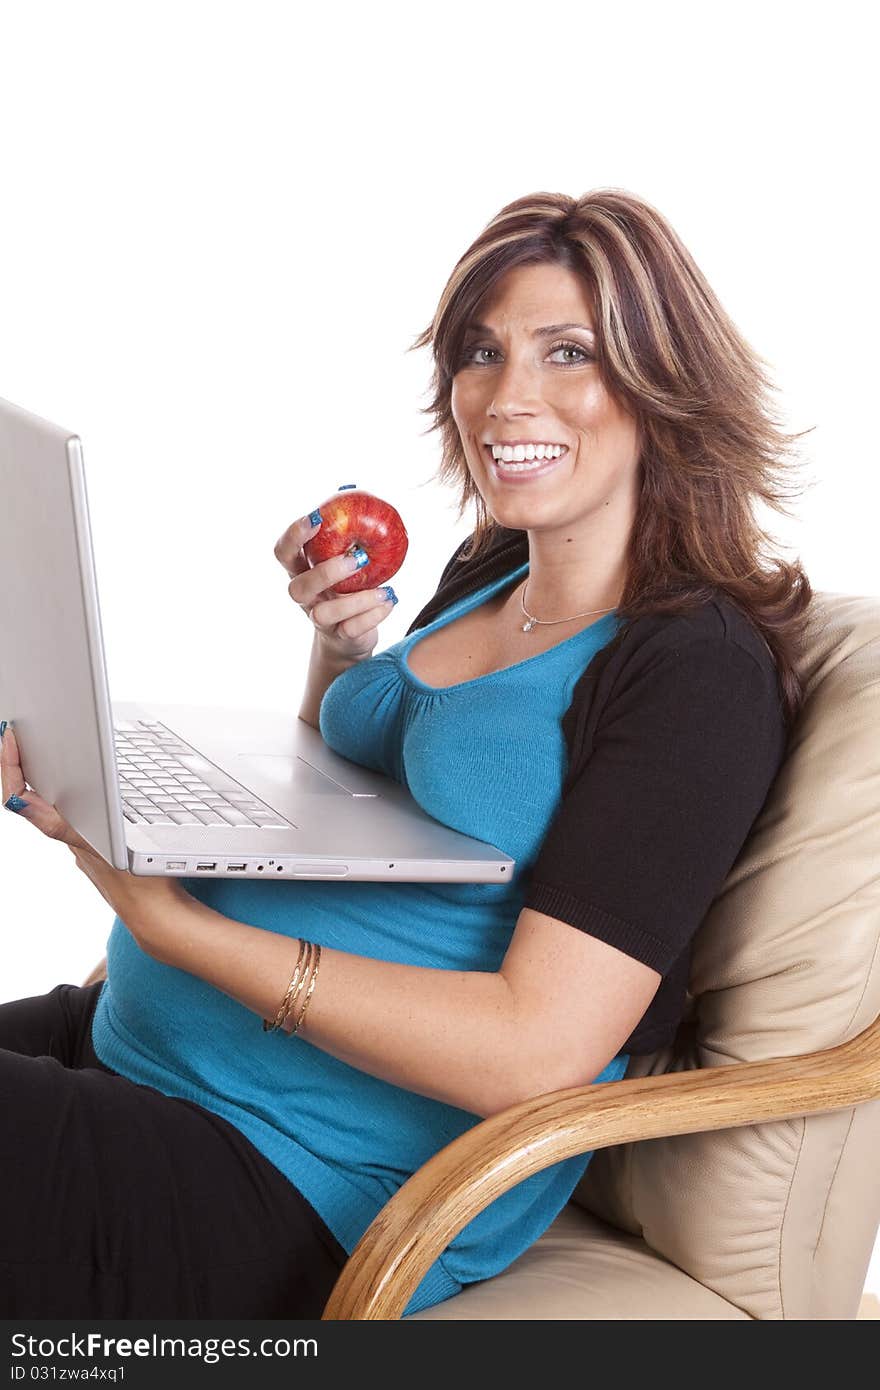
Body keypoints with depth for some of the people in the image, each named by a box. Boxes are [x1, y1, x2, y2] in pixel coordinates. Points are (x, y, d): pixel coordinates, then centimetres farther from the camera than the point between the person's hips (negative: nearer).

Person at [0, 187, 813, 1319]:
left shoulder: (700, 668, -14)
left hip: (305, 1183, -8)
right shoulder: (485, 578, 11)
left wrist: (169, 918, -23)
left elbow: (538, 1048, -22)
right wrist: (339, 648, 5)